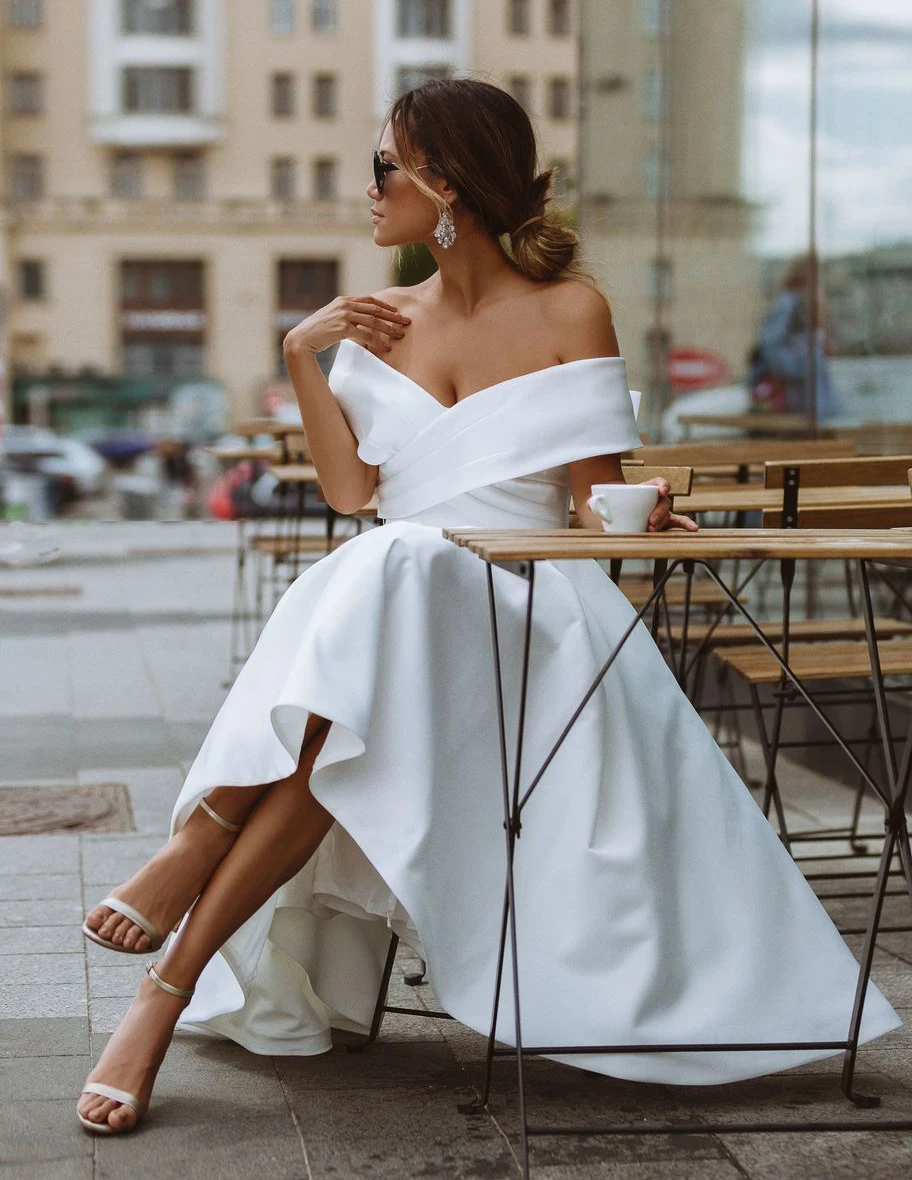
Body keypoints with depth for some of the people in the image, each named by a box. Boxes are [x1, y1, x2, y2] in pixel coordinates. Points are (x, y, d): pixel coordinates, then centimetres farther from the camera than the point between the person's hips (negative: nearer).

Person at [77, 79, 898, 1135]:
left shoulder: (568, 311, 6)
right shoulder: (381, 323, 17)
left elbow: (595, 501, 2)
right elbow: (350, 489, 5)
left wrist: (639, 514, -19)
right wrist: (303, 359, -1)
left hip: (525, 613, -3)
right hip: (386, 607, 3)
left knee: (393, 572, -37)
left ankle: (200, 844, -34)